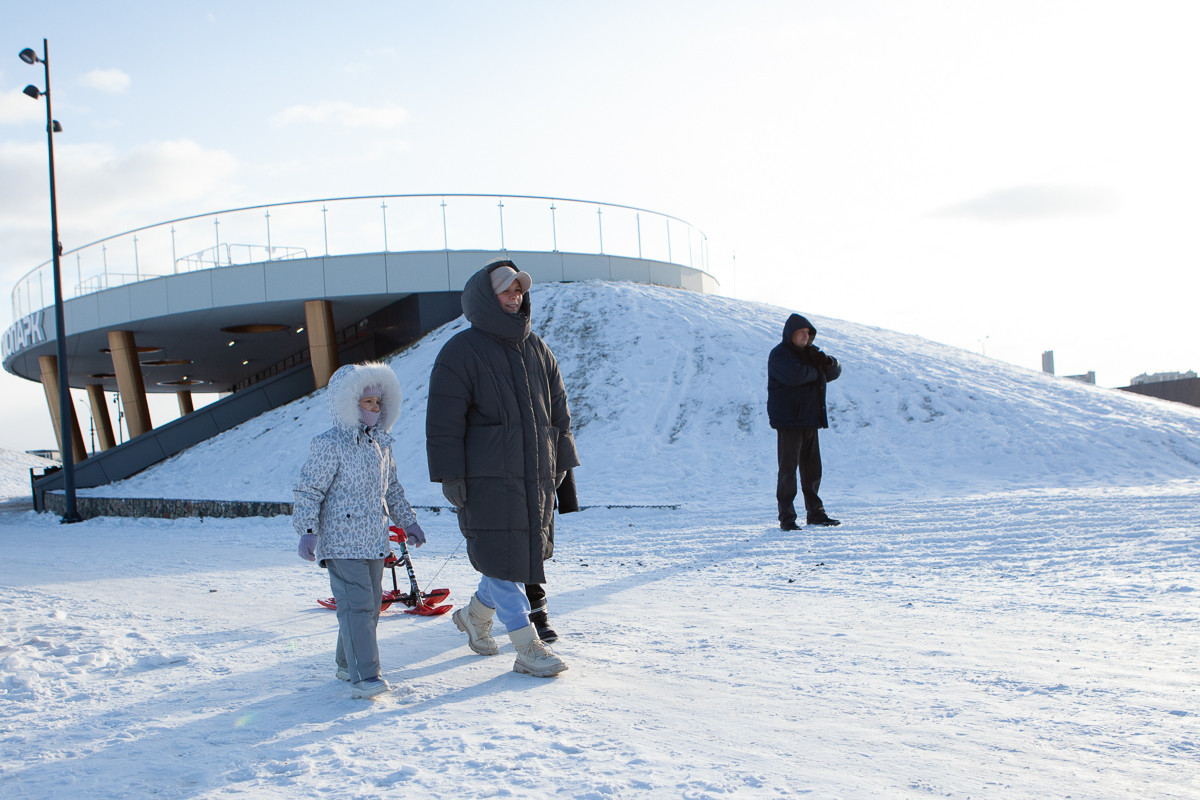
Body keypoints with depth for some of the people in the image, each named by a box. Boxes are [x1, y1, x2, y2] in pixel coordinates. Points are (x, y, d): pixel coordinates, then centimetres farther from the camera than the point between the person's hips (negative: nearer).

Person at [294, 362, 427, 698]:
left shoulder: (381, 443, 13)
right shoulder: (330, 445, -10)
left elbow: (391, 488, 25)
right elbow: (308, 490, -10)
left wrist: (407, 521, 25)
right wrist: (307, 530, -18)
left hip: (374, 541, 8)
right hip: (342, 542, -8)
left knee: (371, 603, 12)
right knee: (356, 604, -14)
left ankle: (347, 663, 27)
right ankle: (363, 675, -15)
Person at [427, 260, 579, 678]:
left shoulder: (536, 350, 13)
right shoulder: (461, 352, -6)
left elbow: (558, 409, 20)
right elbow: (443, 421, -9)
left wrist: (562, 460, 15)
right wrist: (449, 475, -12)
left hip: (535, 477, 7)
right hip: (486, 479, -6)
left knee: (526, 556, 12)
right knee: (500, 558, -5)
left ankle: (475, 615, 37)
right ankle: (528, 649, 2)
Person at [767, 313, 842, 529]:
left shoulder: (811, 352, 17)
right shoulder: (779, 355, -8)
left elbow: (835, 372, 17)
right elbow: (795, 375, -26)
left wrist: (827, 362, -6)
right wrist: (816, 371, -7)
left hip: (810, 420, 8)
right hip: (789, 421, -8)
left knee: (812, 470, 13)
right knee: (788, 469, -6)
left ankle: (815, 513, 22)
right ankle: (786, 517, -3)